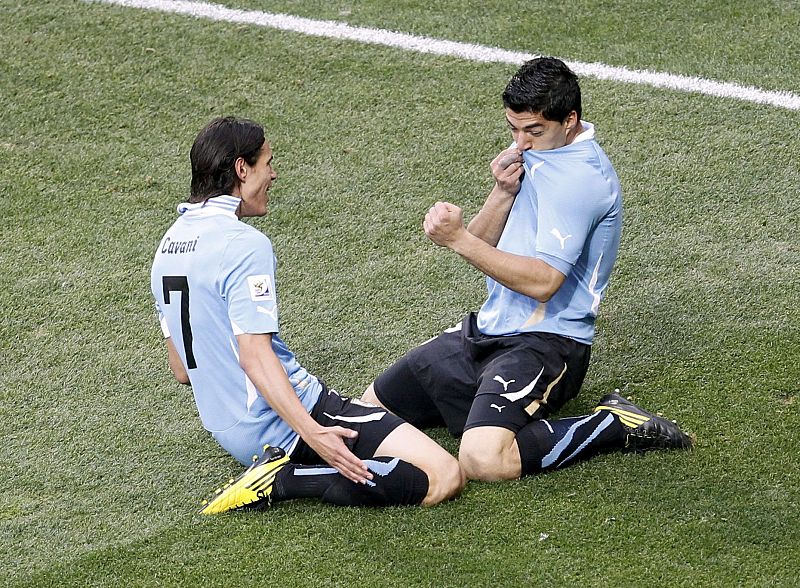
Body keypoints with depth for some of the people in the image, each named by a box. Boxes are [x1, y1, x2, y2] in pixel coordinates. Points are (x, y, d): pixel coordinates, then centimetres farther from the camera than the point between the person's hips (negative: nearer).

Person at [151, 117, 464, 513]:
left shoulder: (169, 245, 11)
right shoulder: (244, 245, -17)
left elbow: (181, 370, 17)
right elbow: (255, 355, -26)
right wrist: (312, 433, -33)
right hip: (285, 421, -10)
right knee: (444, 478, -18)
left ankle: (280, 472, 11)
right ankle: (286, 480, -16)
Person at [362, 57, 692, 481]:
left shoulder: (580, 175, -19)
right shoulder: (534, 154, 11)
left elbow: (542, 281, -26)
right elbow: (482, 248, 10)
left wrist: (459, 239, -27)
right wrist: (502, 194, -9)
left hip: (545, 342, -10)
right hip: (489, 328, 10)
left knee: (483, 460, -32)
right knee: (373, 406, 11)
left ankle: (619, 427, -12)